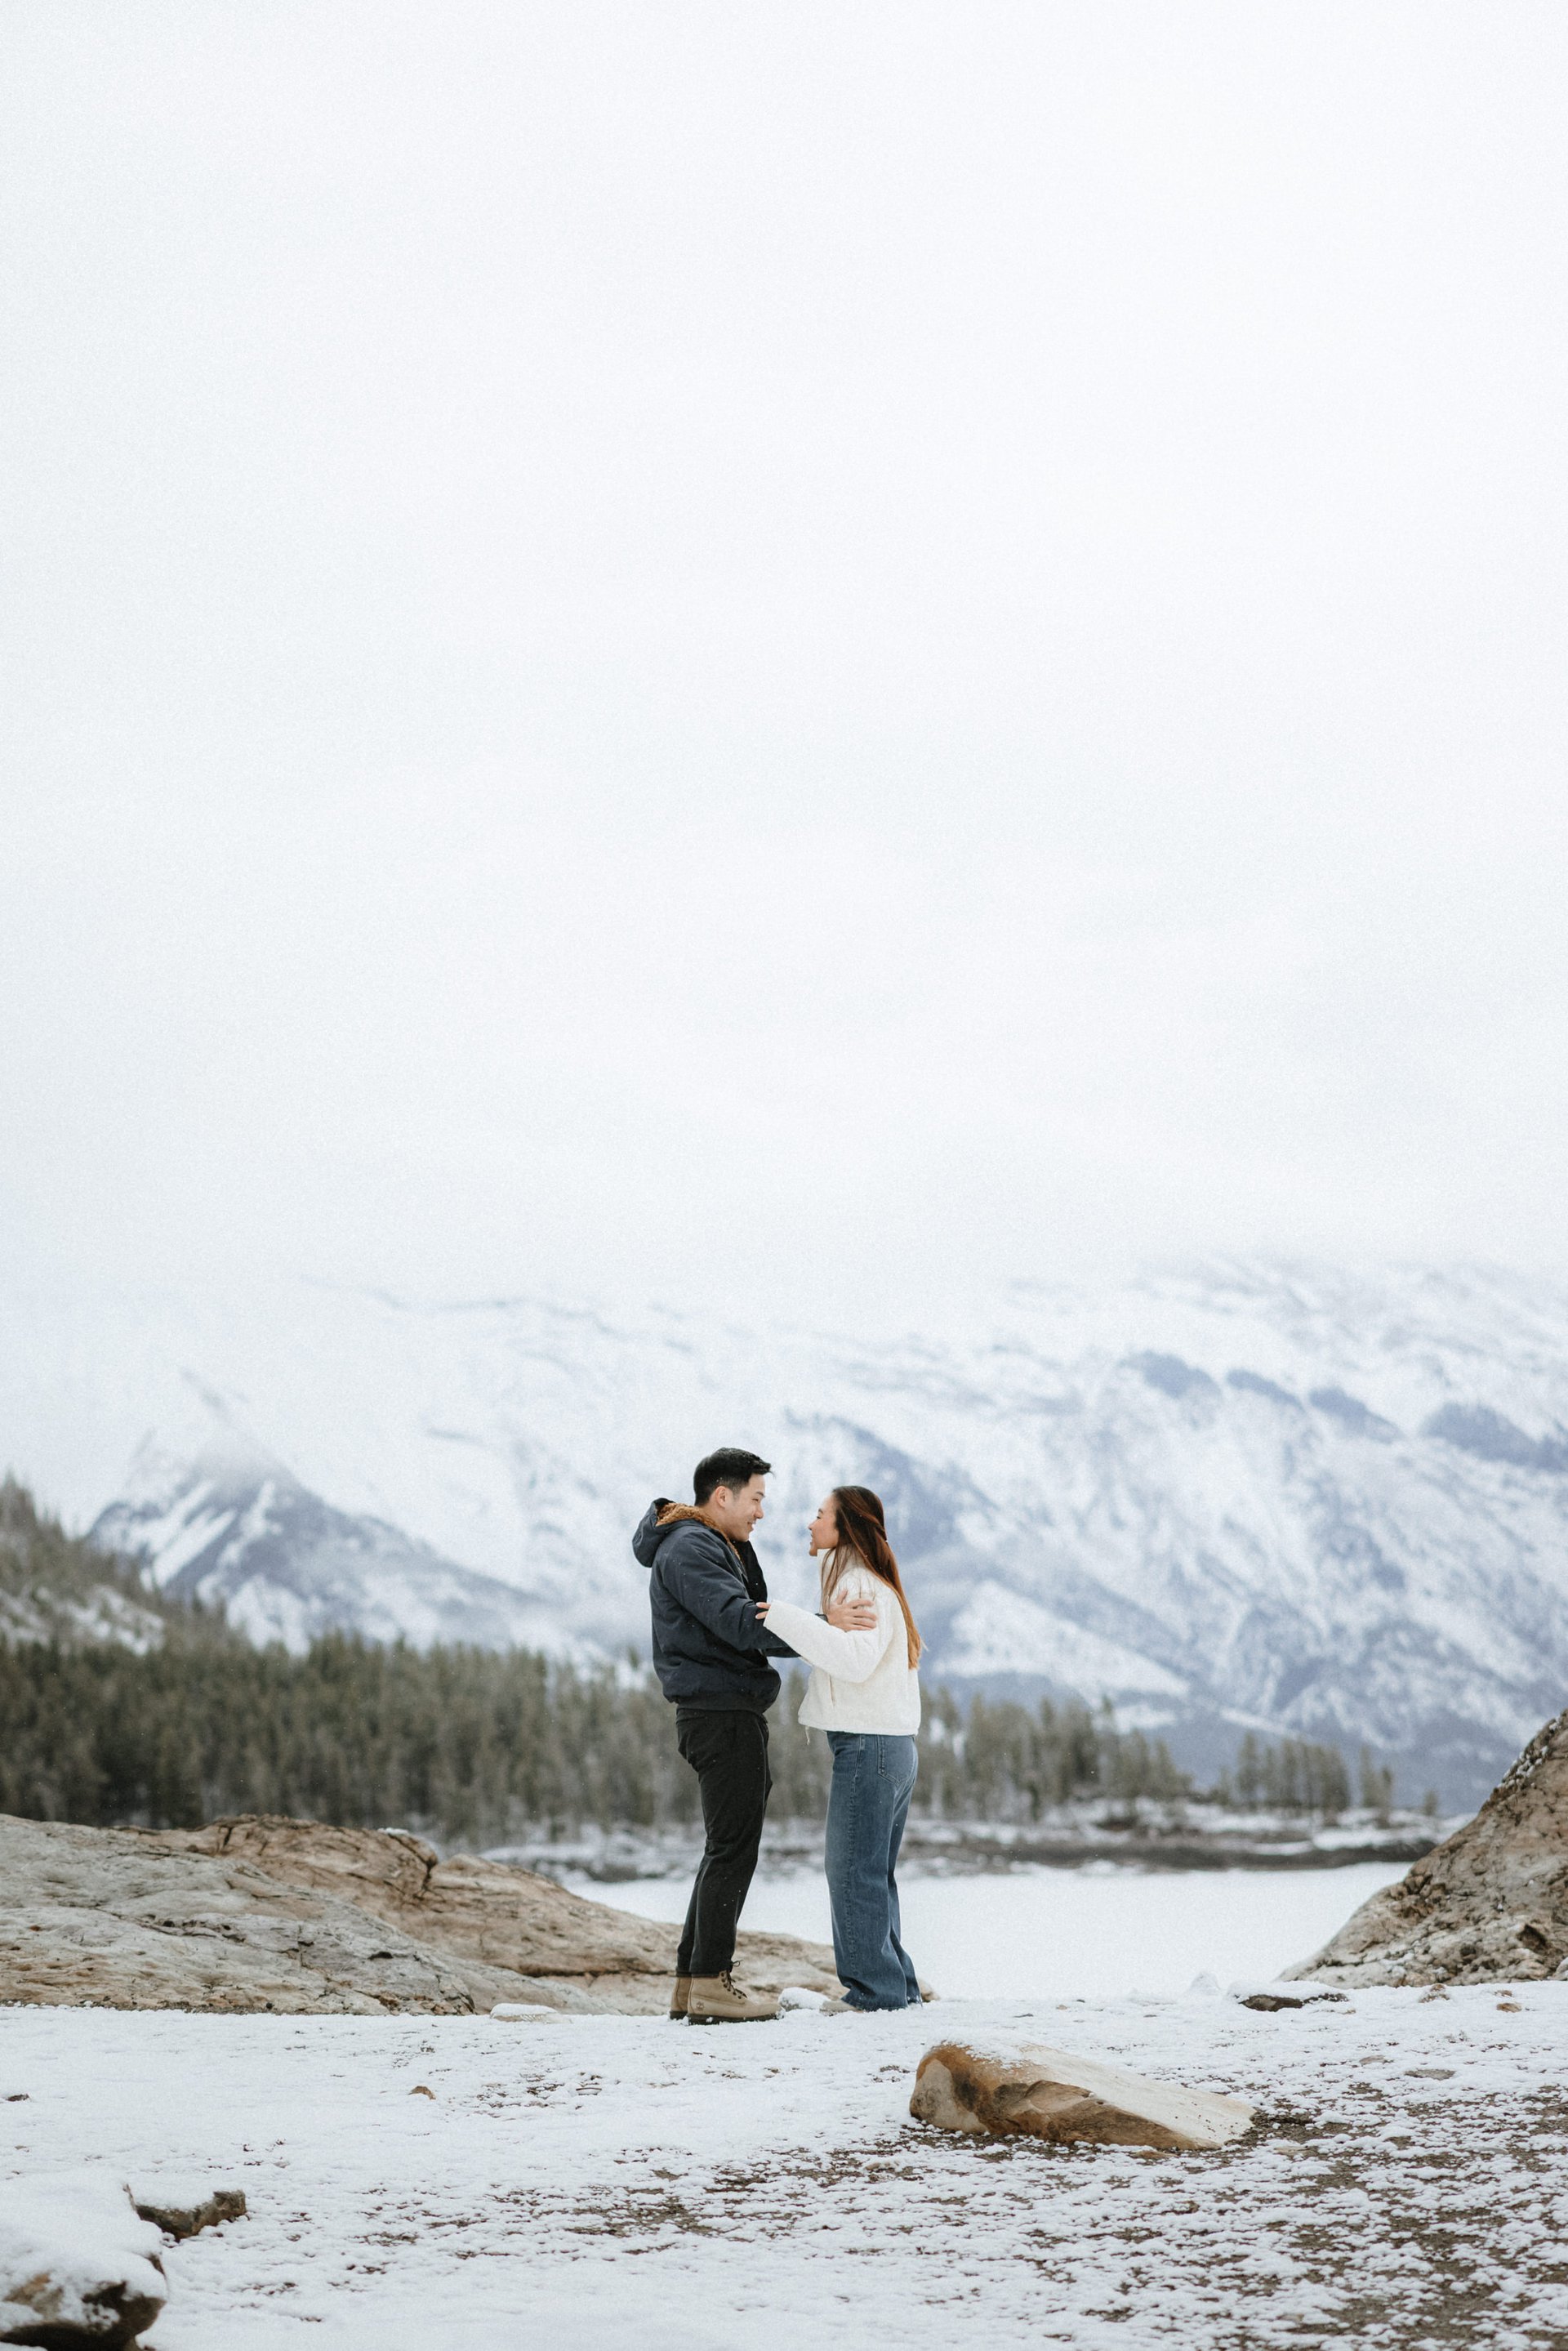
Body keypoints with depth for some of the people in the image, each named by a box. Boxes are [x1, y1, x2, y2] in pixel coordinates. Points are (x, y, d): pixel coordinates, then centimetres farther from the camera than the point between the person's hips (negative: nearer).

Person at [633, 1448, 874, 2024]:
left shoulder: (723, 1548, 21)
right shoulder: (689, 1550, -13)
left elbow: (754, 1621, 15)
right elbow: (738, 1622, -25)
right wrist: (825, 1627, -28)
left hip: (733, 1713, 11)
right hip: (719, 1713, -11)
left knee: (728, 1849, 13)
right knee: (732, 1849, -8)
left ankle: (692, 1982, 16)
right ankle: (710, 1984, -5)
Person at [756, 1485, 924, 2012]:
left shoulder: (861, 1587, -14)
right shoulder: (871, 1584, 18)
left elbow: (856, 1658, -28)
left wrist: (788, 1618, -26)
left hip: (868, 1748, -10)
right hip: (893, 1746, 10)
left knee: (853, 1872, -4)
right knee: (873, 1875, 15)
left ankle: (875, 1987, 0)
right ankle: (896, 1984, 18)